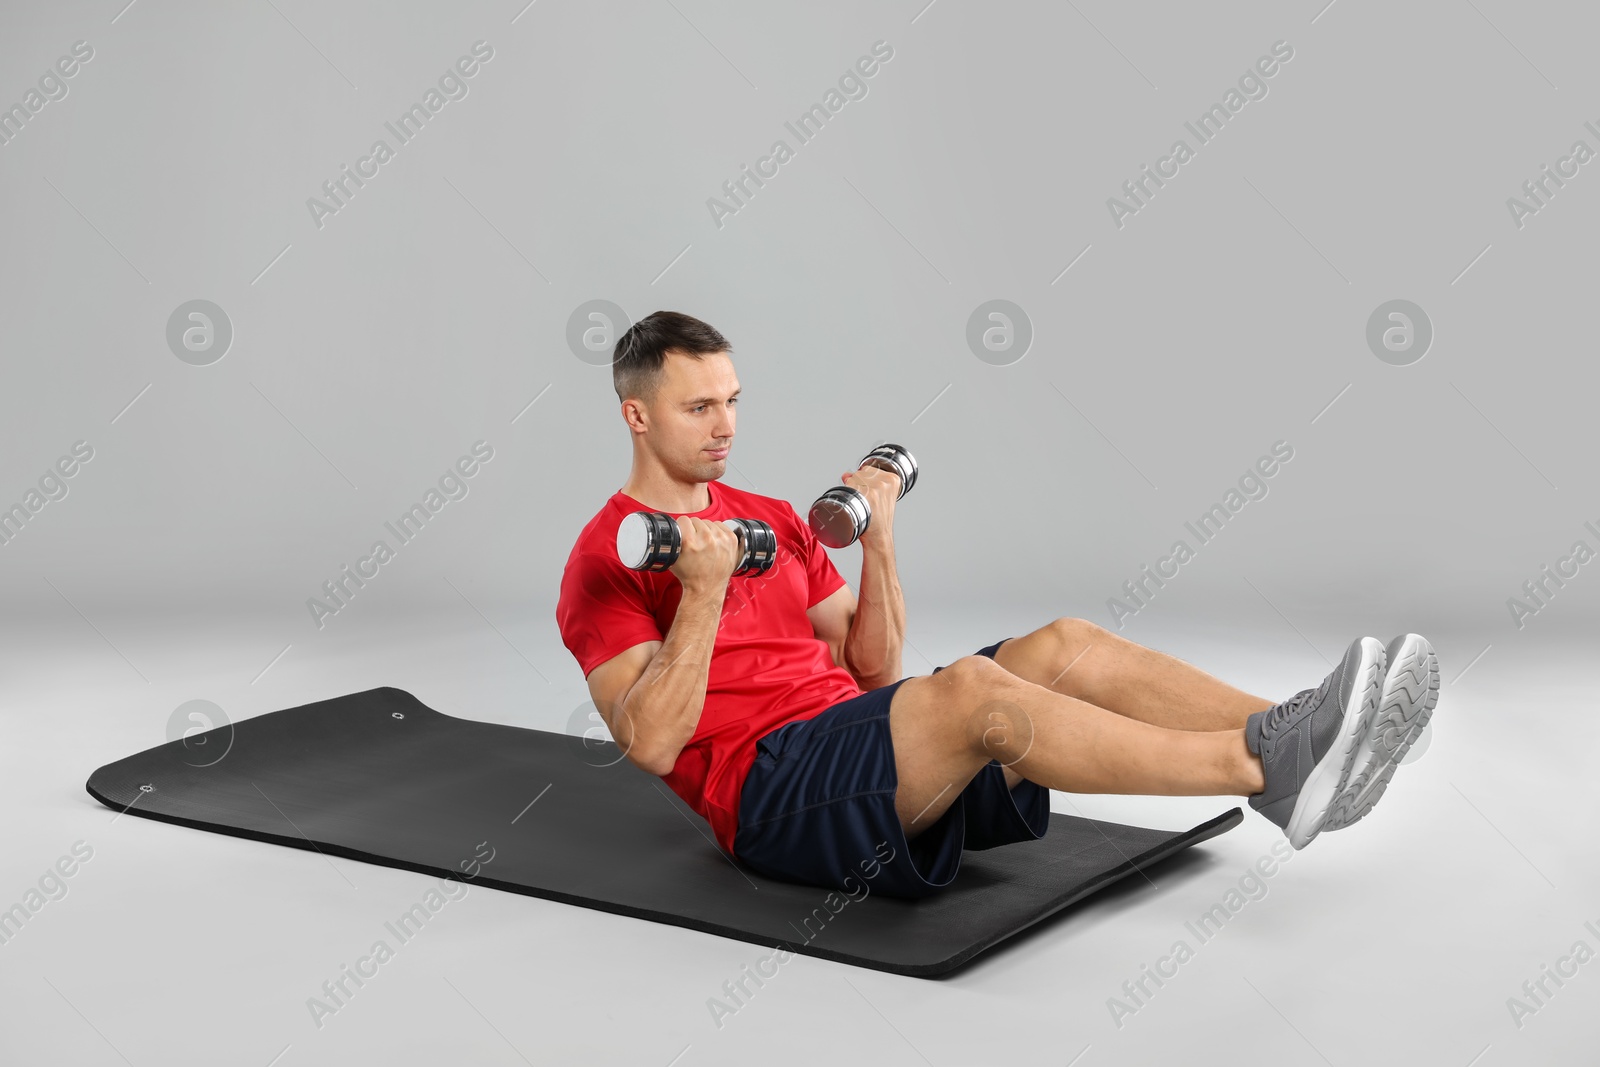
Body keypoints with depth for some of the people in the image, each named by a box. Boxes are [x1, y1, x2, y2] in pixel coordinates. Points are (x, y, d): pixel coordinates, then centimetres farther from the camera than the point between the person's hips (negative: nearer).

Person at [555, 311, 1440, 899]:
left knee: (1066, 647, -14)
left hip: (856, 733, 8)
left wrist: (877, 541, 4)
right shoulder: (605, 563, -1)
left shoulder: (771, 520, 20)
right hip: (773, 791, -8)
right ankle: (1268, 770, -40)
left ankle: (1293, 739, -28)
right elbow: (651, 742, -13)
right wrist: (702, 594, -22)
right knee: (975, 688, -33)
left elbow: (872, 671, 17)